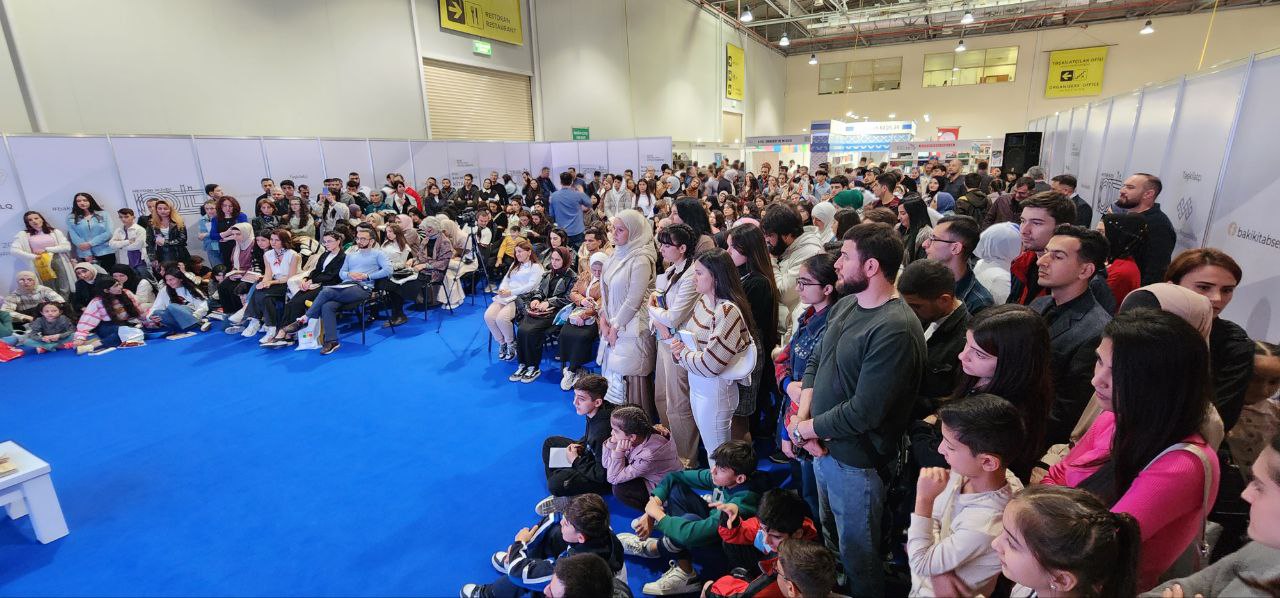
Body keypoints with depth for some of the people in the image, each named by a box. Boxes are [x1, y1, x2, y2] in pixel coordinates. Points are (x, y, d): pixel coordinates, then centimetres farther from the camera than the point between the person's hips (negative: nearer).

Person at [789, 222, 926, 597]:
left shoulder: (895, 330, -26)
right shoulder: (845, 305, 2)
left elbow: (862, 412, -28)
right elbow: (815, 363, 6)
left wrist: (802, 429, -15)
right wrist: (803, 418, -8)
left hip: (855, 463, -8)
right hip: (823, 448, 8)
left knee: (858, 558, 16)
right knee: (830, 540, 28)